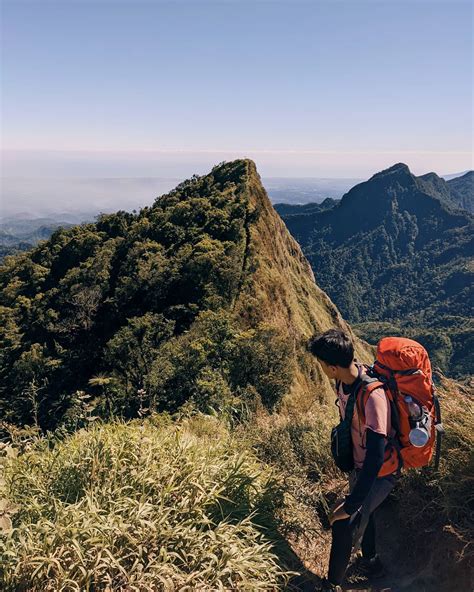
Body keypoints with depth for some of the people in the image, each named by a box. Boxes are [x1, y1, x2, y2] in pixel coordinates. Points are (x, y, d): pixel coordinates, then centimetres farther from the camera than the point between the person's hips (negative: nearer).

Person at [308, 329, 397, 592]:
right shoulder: (345, 380, -14)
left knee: (344, 524, -9)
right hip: (358, 463, 8)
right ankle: (371, 562, 52)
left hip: (380, 471, -8)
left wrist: (350, 504, -31)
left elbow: (376, 458, -37)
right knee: (362, 512, 26)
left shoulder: (372, 396, -39)